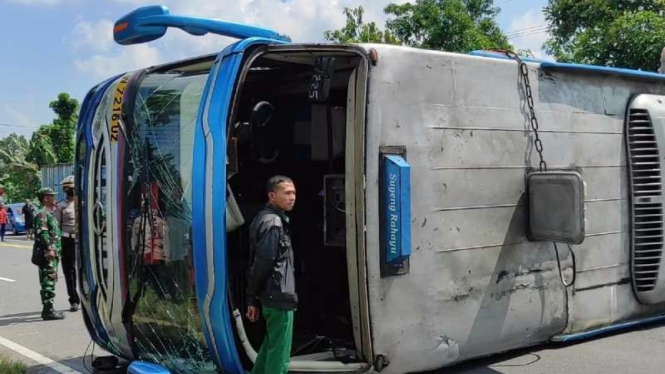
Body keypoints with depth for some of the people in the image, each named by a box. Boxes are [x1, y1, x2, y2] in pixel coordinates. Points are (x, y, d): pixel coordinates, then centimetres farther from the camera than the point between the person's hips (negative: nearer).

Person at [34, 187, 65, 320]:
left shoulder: (50, 214, 21)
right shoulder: (42, 214, -11)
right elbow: (42, 233, -22)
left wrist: (56, 250, 25)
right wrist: (49, 249, -27)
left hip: (53, 254, 10)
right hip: (47, 254, -10)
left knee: (50, 282, 14)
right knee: (48, 282, -10)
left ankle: (48, 309, 20)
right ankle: (48, 311, -9)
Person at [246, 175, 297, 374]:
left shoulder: (264, 219, 14)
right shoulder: (274, 223, -16)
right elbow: (263, 262, -21)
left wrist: (252, 297, 13)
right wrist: (252, 297, -11)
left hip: (271, 295, 10)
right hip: (280, 296, -10)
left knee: (271, 344, 22)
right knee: (279, 353, -3)